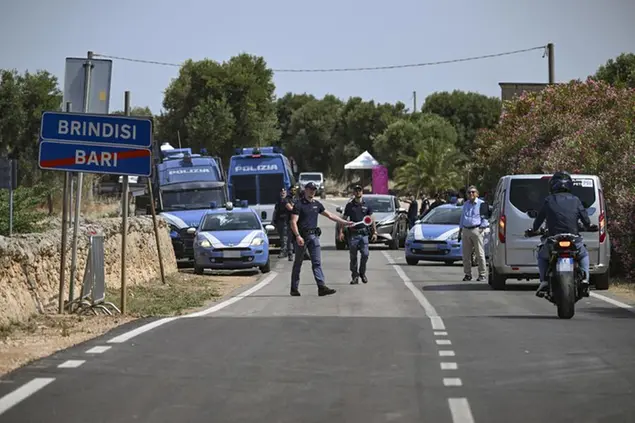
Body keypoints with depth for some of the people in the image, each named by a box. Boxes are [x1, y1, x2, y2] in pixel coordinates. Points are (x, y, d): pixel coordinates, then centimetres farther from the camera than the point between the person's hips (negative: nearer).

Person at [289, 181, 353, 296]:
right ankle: (294, 288, 12)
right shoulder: (299, 205, -6)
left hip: (313, 235, 5)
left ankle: (321, 287, -10)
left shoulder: (317, 204, 13)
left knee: (317, 262, -3)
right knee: (298, 263, 3)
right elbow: (293, 222, -12)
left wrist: (345, 222, 18)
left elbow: (330, 215, 20)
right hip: (301, 236, -5)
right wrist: (298, 236, -24)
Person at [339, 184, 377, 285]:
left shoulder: (366, 205, 9)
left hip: (364, 233, 0)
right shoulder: (349, 205, 6)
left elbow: (371, 219, 13)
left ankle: (362, 273, 13)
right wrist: (341, 231, -1)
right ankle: (355, 276, 10)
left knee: (365, 254, -8)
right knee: (353, 256, 1)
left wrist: (374, 232, 7)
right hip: (353, 234, 0)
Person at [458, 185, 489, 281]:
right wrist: (460, 231, 19)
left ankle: (482, 274, -3)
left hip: (476, 230, -5)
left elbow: (485, 218, 1)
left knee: (480, 254, -5)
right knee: (466, 254, 4)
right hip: (466, 230, 5)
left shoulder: (481, 204, 3)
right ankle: (467, 274, 10)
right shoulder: (465, 204, 20)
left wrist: (482, 228, -9)